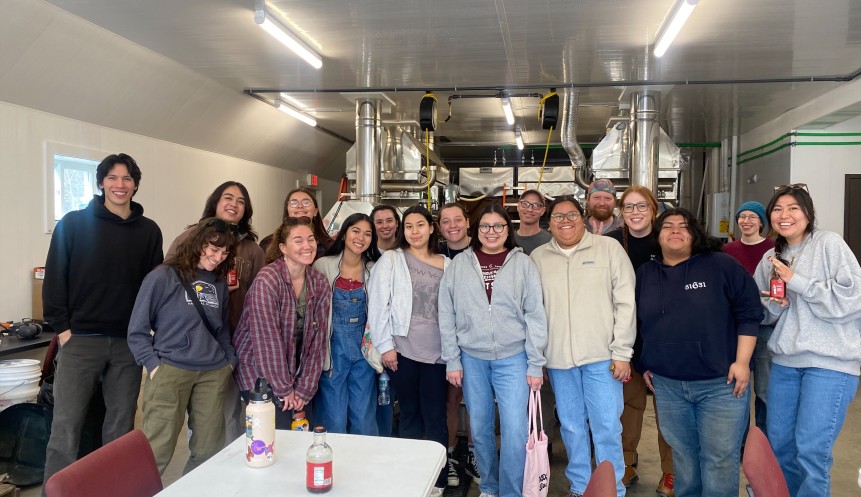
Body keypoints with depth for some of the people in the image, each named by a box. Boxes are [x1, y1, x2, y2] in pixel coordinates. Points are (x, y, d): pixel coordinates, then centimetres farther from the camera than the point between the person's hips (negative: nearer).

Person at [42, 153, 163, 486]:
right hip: (81, 338, -2)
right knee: (66, 425, 1)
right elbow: (55, 278, -1)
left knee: (121, 424, 11)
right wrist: (62, 326, -7)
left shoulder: (149, 231, 6)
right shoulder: (74, 224, -1)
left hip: (129, 341, 2)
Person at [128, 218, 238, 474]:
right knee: (157, 451, -6)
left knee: (209, 450, 8)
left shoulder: (219, 282, 12)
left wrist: (230, 360, 10)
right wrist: (153, 365, -8)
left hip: (214, 373, 5)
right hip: (169, 370, -4)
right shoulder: (163, 277, -3)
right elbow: (137, 331, -1)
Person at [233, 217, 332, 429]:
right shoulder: (267, 279, -19)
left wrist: (305, 389, -5)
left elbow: (317, 339, -2)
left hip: (295, 370, 5)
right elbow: (267, 339, -20)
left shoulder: (320, 283, -2)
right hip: (259, 372, -5)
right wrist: (283, 388, -14)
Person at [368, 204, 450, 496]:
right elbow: (378, 304, -3)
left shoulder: (447, 265, 8)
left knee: (435, 416, 4)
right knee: (410, 413, 9)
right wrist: (385, 345, -8)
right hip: (402, 350, -1)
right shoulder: (391, 260, 1)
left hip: (437, 352, 2)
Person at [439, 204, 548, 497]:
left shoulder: (523, 263, 1)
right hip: (471, 358, 2)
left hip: (512, 358, -1)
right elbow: (447, 316, 4)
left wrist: (536, 364, -4)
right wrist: (452, 361, 0)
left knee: (515, 431, -5)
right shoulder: (459, 264, 4)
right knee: (480, 429, 11)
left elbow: (535, 316, -1)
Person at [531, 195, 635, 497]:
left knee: (607, 428, 2)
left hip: (601, 356, -2)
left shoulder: (609, 248, 0)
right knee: (572, 428, 13)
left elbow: (625, 303, -3)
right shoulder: (538, 257, 7)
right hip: (558, 358, 3)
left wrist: (622, 352, -7)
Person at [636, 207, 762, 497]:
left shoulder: (720, 265, -4)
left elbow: (749, 311, -5)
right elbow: (636, 323, 16)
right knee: (683, 456, 16)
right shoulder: (644, 274, 8)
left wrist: (742, 361, -10)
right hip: (667, 385, 4)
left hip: (720, 383, -3)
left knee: (720, 459, 3)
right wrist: (645, 365, 13)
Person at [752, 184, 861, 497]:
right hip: (785, 361, 6)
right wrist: (775, 305, -5)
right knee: (778, 443, 11)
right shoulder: (771, 258, 11)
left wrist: (796, 282, -16)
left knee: (811, 450, -7)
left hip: (830, 361, -6)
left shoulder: (830, 244, -6)